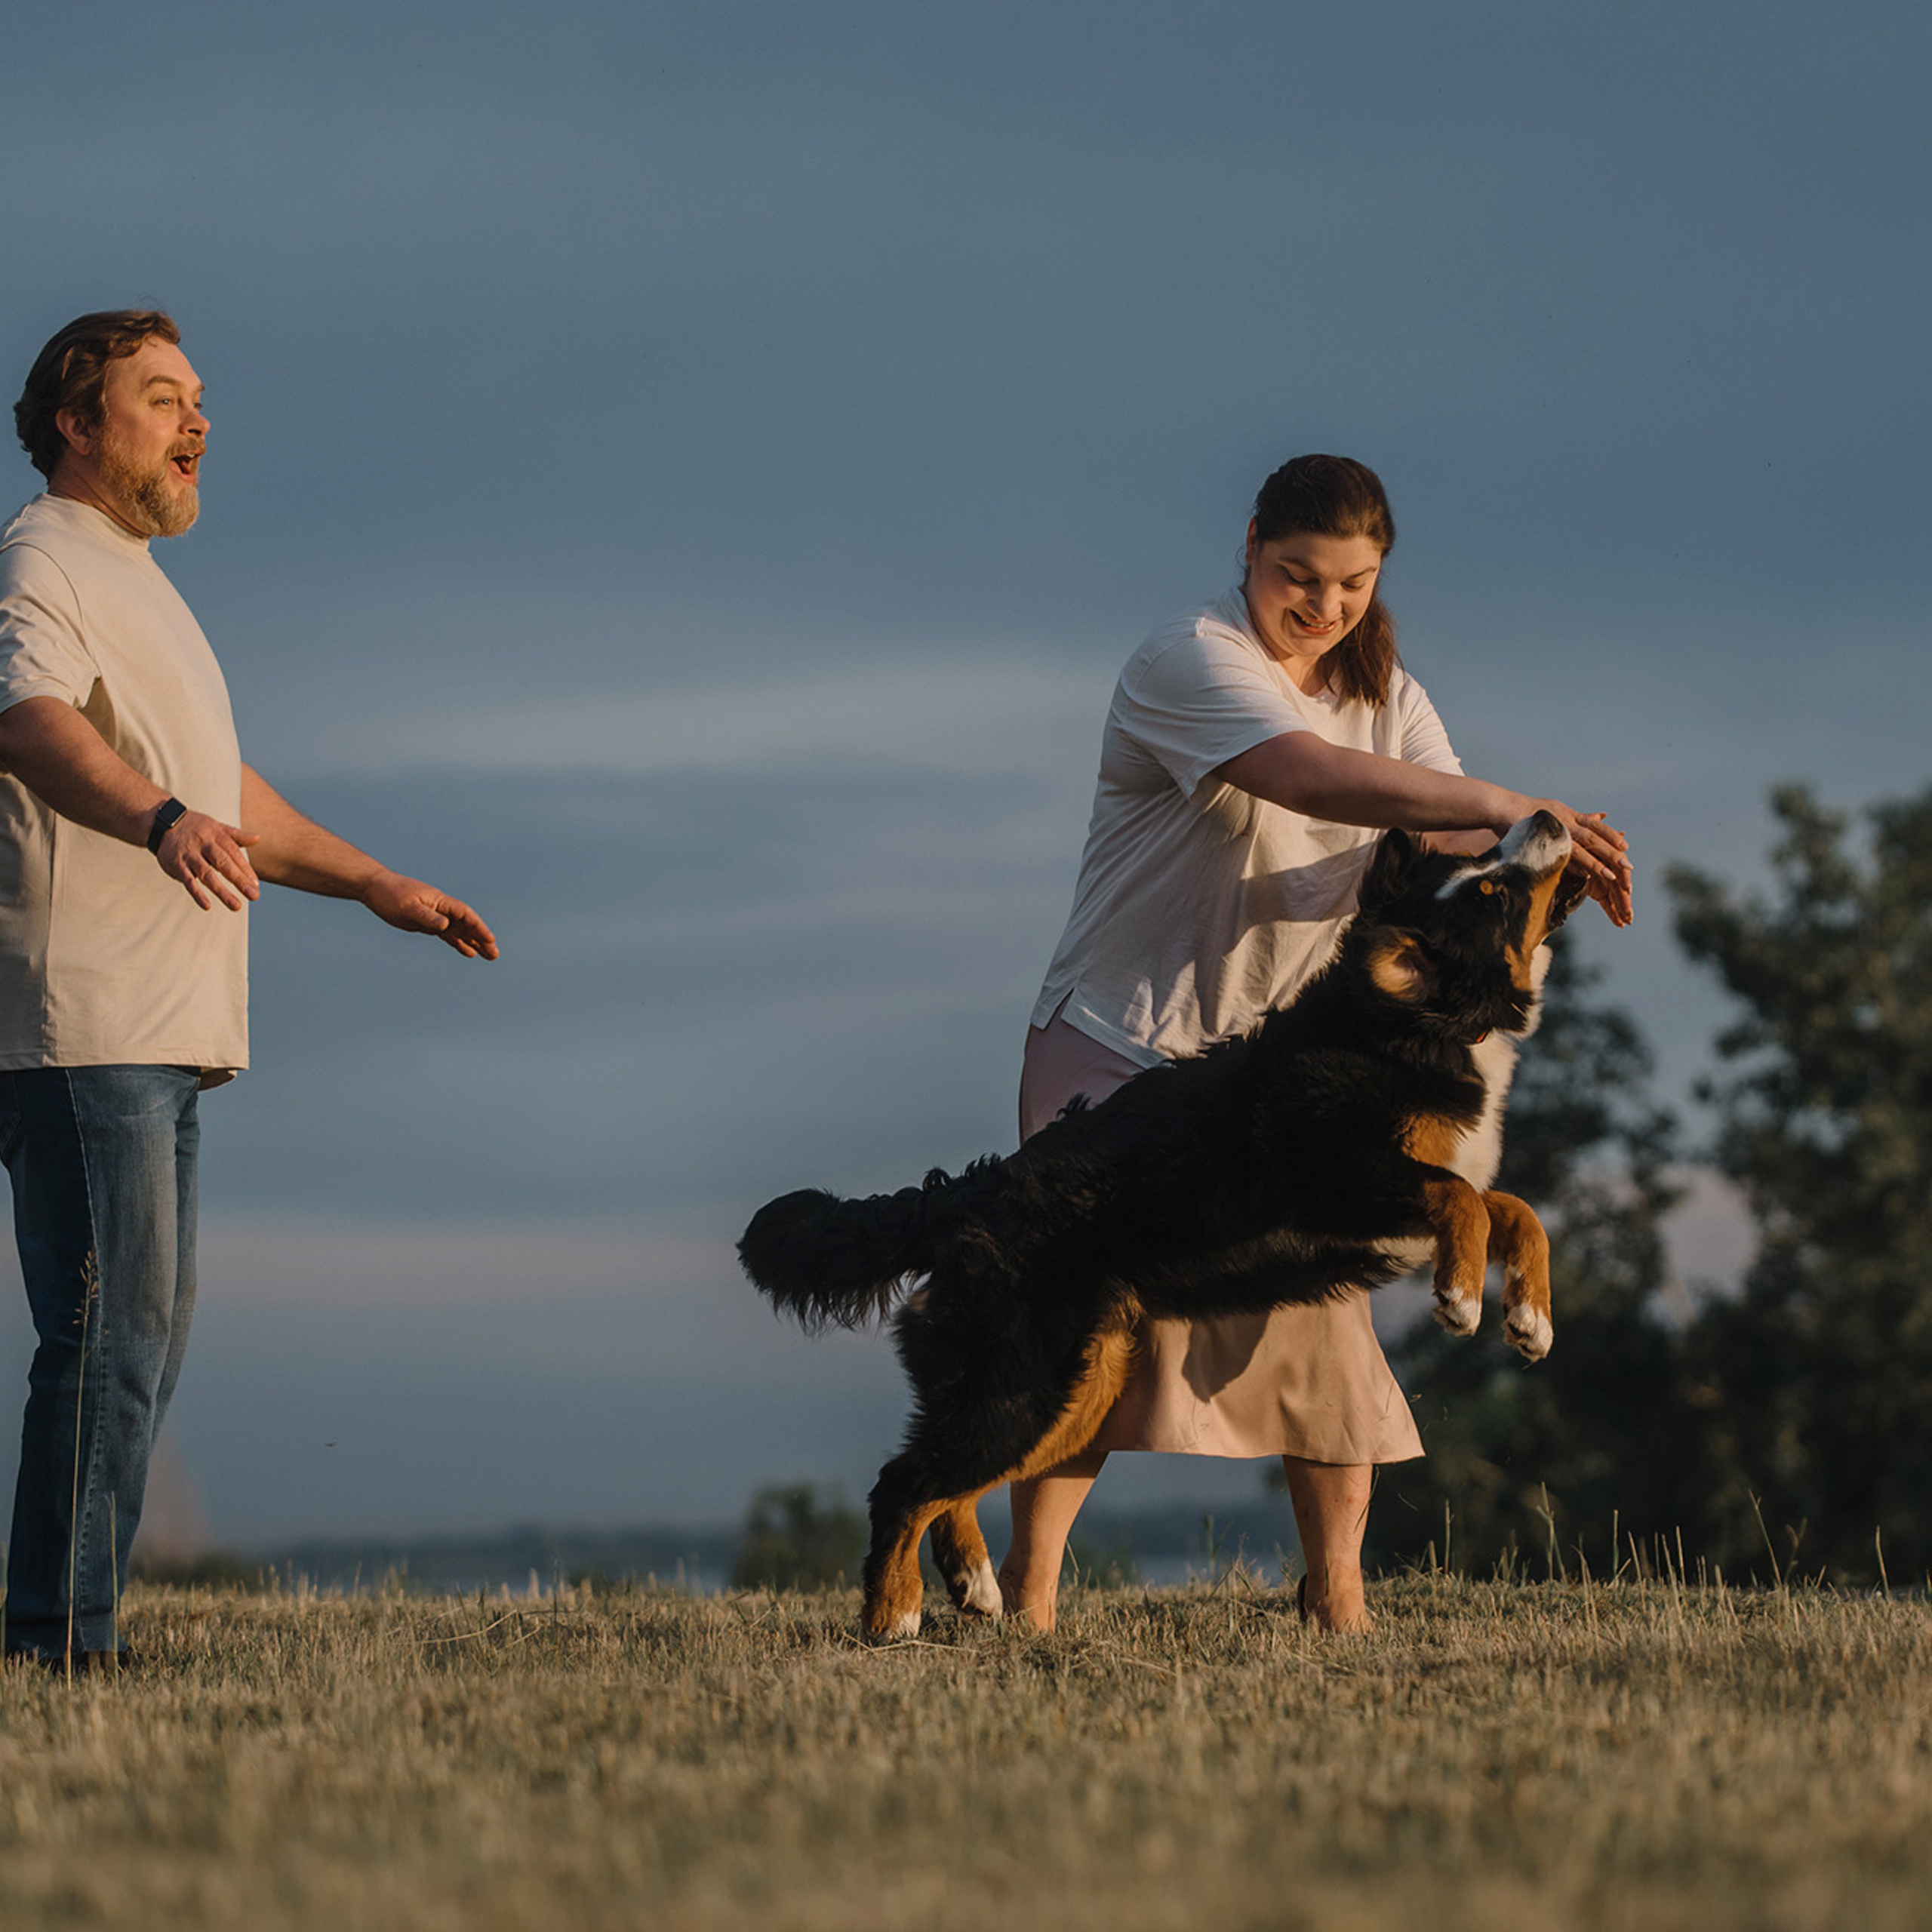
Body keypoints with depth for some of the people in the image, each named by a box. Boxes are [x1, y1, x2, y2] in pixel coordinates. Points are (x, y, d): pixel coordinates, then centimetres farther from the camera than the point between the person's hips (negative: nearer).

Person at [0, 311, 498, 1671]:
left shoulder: (139, 586, 26)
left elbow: (226, 790, 37)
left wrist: (375, 884, 41)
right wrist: (162, 819, -46)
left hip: (162, 1041, 10)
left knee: (147, 1338, 10)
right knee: (112, 1331, -14)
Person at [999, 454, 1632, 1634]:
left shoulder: (1387, 696, 9)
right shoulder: (1191, 662, -14)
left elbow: (1447, 840, -5)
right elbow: (1320, 779, -31)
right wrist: (1516, 810, -35)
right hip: (1122, 1043, -5)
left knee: (1321, 1307, -4)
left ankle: (1337, 1594, 4)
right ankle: (1028, 1594, -7)